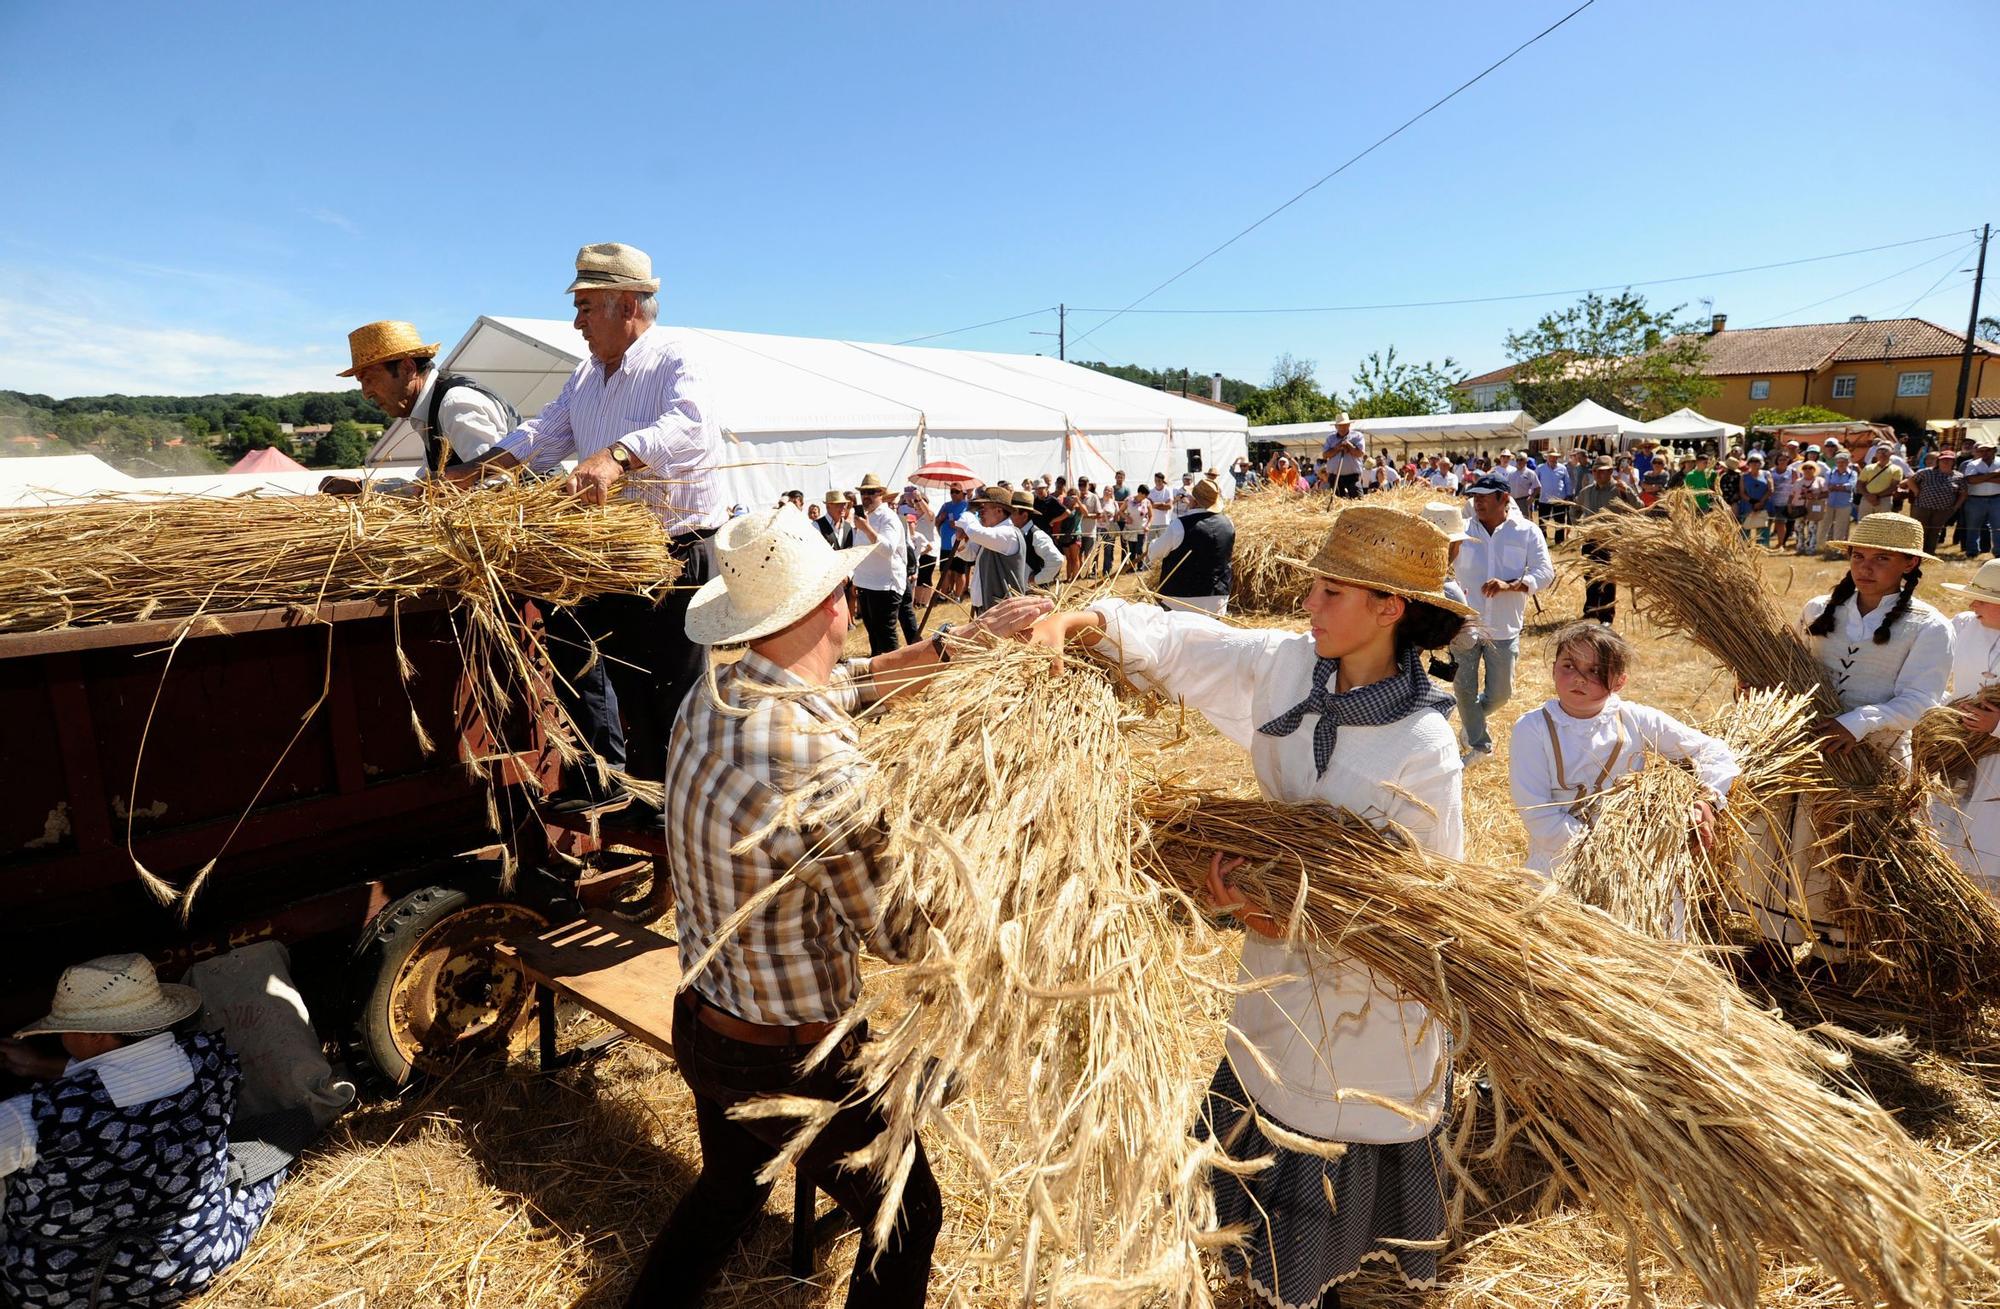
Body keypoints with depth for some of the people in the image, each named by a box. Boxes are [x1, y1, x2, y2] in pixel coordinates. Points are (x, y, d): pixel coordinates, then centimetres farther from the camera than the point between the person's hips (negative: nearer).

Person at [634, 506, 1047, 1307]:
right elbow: (900, 936, -19)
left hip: (699, 1025, 7)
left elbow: (848, 685, 6)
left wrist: (960, 643, 2)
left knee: (729, 1189, 33)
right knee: (907, 1216, 20)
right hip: (794, 1062, -7)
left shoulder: (712, 695, -11)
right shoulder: (827, 773, -34)